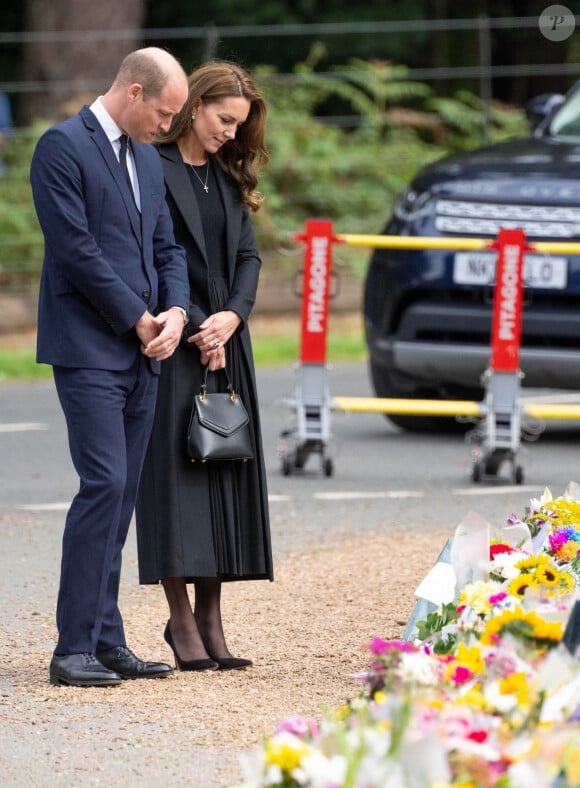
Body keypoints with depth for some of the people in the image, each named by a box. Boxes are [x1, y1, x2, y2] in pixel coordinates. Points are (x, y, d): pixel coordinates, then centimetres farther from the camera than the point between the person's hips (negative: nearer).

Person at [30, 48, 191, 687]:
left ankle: (106, 641, 10)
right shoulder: (63, 147, -8)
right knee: (104, 484, -14)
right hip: (89, 350, -8)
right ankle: (74, 649, -13)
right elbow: (75, 248, -15)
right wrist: (139, 318, -10)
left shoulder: (147, 159, 18)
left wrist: (175, 312, 0)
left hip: (142, 353, 8)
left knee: (120, 495, 7)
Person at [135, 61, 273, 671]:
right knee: (176, 467, -6)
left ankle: (210, 616, 7)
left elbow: (248, 254, 12)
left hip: (226, 341, 7)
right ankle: (181, 620, -3)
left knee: (224, 470, 4)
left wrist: (233, 315, -6)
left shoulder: (228, 175, 15)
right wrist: (197, 329, -14)